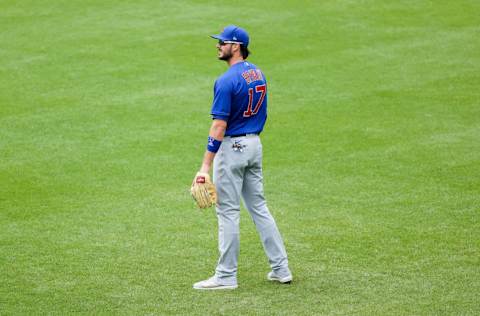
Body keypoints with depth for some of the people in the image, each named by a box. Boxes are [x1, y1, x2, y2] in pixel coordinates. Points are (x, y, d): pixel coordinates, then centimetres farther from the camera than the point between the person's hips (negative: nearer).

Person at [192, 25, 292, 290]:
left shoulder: (227, 81, -18)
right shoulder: (257, 74, 8)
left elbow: (219, 125, -22)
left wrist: (206, 165, -22)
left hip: (232, 148, -8)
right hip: (255, 144, 8)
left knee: (228, 211, -2)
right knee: (258, 207, 15)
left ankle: (226, 276, 2)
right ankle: (280, 268, 16)